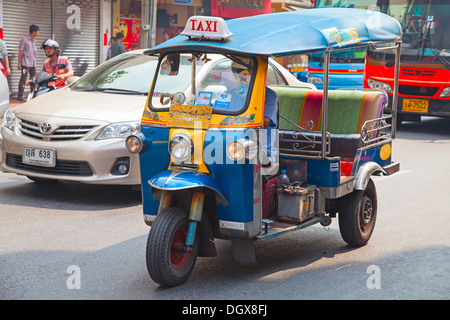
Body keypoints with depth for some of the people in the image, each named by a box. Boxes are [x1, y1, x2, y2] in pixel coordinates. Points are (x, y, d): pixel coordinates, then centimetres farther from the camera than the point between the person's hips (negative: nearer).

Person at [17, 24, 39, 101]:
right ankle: (20, 96, -4)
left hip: (33, 63, 7)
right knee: (23, 79, -7)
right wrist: (19, 63, -9)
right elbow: (20, 52, -7)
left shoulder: (34, 40, 13)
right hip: (25, 63, -7)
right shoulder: (24, 39, -7)